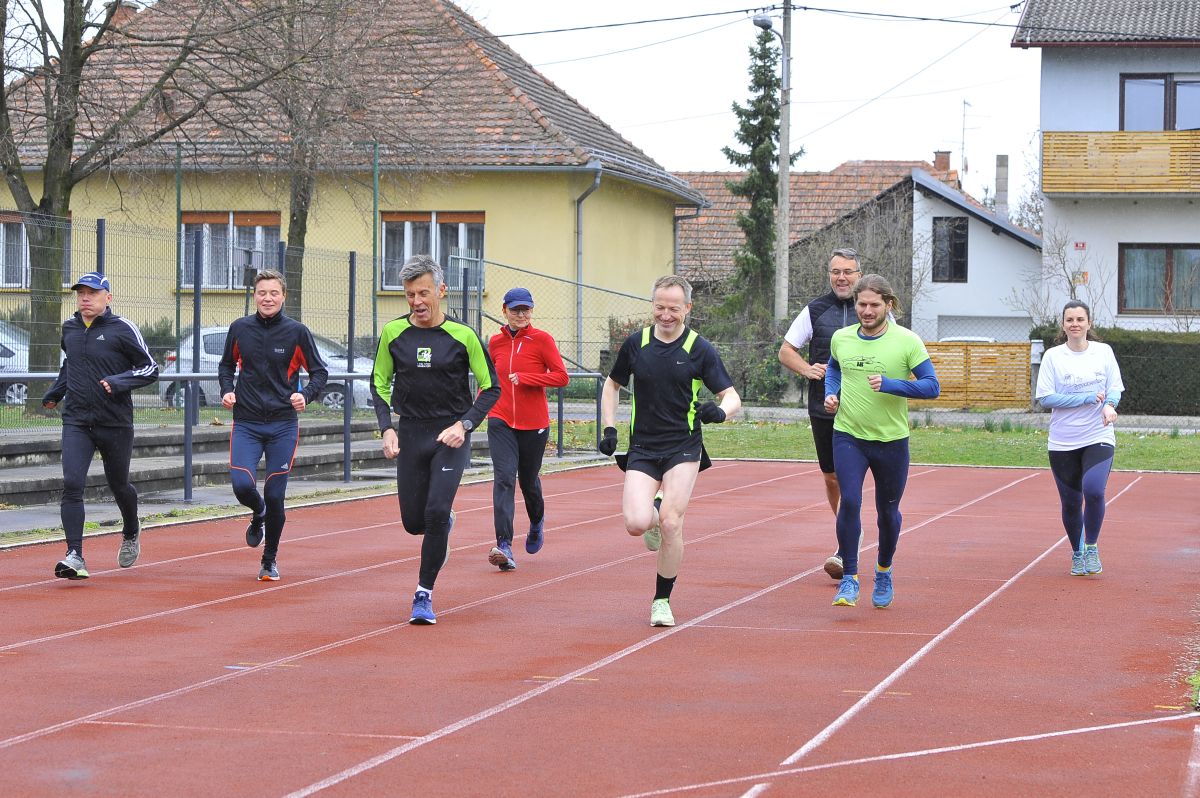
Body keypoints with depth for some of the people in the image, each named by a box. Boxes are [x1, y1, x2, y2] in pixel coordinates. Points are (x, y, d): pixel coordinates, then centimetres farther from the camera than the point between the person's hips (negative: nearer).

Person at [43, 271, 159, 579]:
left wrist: (118, 382, -20)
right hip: (76, 421, 3)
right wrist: (55, 392, 22)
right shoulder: (69, 328, 9)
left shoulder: (123, 329, -7)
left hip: (115, 423, -3)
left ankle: (131, 532, 45)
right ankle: (74, 556, -20)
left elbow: (150, 368, -6)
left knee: (119, 485, 14)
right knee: (72, 485, -16)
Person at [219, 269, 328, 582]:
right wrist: (227, 390, -1)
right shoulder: (239, 328, 2)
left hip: (283, 425, -1)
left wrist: (306, 395, -14)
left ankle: (270, 559, 21)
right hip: (246, 424, 1)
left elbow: (319, 372, 4)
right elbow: (227, 365, 18)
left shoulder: (297, 332, -4)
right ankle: (258, 515, 23)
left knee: (275, 496, 0)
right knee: (242, 485, -15)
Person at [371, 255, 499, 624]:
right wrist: (386, 428, -2)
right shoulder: (393, 333, 0)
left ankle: (424, 594, -3)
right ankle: (445, 525, 42)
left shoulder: (462, 336, -8)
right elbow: (379, 383, 12)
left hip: (451, 434, -3)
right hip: (410, 433, 3)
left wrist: (464, 424, -13)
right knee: (413, 521, 6)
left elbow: (490, 387, 0)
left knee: (436, 513, -15)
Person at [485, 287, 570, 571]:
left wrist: (525, 378, -18)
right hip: (501, 421, 1)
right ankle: (504, 547, -23)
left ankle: (537, 522, 47)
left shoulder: (541, 339, -5)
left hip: (534, 423, -1)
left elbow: (561, 376, -10)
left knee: (528, 480, 13)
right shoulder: (495, 342, 7)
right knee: (504, 478, -15)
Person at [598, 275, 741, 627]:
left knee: (670, 524, -13)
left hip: (683, 448, -2)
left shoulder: (700, 349, -3)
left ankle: (662, 601, 6)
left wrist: (720, 410, -26)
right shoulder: (635, 343, 4)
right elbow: (612, 385, 19)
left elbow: (731, 396, -3)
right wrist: (609, 429, 8)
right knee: (636, 523, -16)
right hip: (642, 448, 2)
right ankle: (655, 508, 23)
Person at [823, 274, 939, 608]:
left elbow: (932, 386, -11)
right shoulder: (841, 338, 2)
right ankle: (849, 580, -7)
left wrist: (889, 384, -23)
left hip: (892, 440, -1)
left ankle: (884, 572, 37)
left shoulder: (907, 341, -9)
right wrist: (831, 394, 5)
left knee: (888, 511, 12)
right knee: (849, 502, -16)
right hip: (848, 436, 1)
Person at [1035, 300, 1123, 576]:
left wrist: (1109, 406, -20)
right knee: (1070, 503, 6)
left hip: (1098, 438, 0)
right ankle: (1077, 554, 30)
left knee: (1093, 491, -22)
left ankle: (1091, 548, 0)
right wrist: (1088, 398, -14)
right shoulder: (1053, 356, -1)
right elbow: (1045, 398, -7)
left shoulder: (1103, 351, 4)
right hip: (1062, 443, 0)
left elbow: (1115, 388, 4)